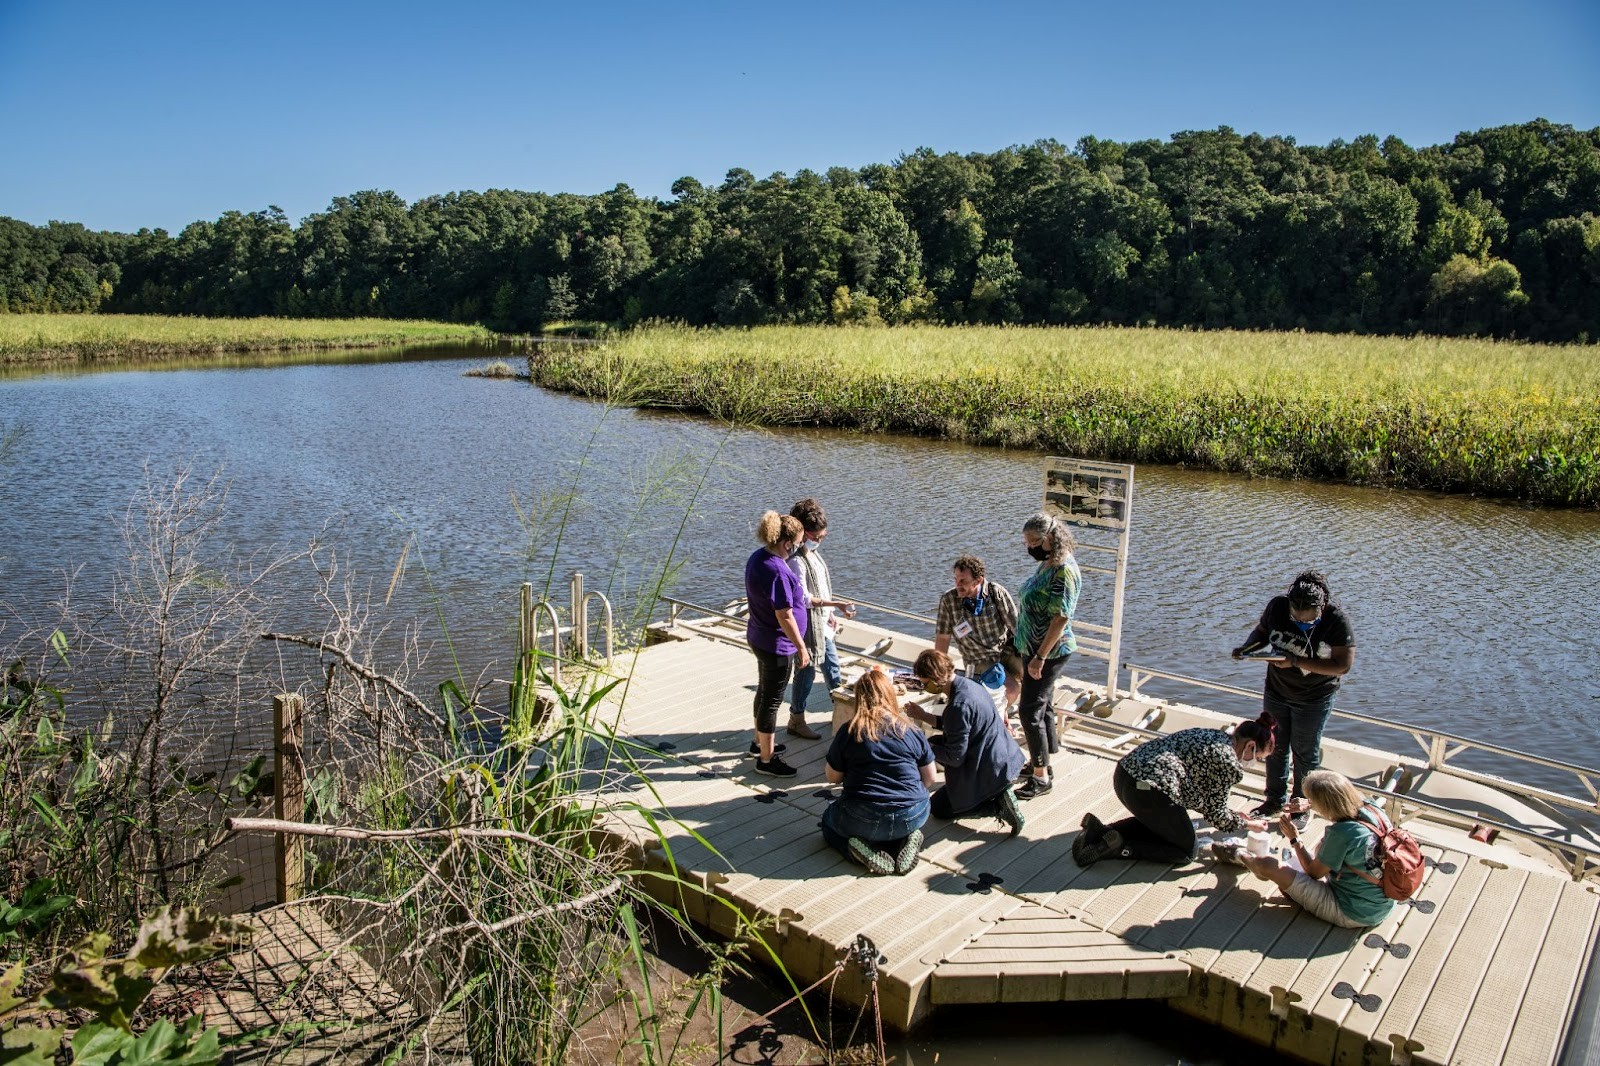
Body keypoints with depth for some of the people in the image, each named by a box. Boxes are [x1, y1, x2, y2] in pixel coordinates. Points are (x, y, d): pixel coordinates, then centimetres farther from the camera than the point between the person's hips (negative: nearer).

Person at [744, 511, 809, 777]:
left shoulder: (757, 557, 0)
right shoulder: (777, 571, -29)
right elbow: (785, 616, -26)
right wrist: (801, 647, -17)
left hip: (759, 637, 10)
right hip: (776, 645, -10)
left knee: (765, 691, 25)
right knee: (772, 700, 3)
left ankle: (760, 743, 42)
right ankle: (766, 759, 16)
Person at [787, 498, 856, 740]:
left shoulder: (813, 553, 7)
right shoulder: (796, 561, -23)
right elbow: (804, 599, -26)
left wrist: (831, 614, 15)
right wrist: (837, 604, -27)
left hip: (823, 623, 10)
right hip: (808, 626, -10)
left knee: (832, 667, 21)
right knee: (807, 673, 1)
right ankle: (796, 721, 15)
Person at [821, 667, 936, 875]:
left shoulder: (849, 732, -6)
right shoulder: (912, 731, 1)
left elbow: (832, 778, 4)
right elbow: (929, 779, 8)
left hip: (862, 820, -3)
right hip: (912, 817, 3)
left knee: (829, 820, 29)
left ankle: (865, 850, -1)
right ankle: (904, 840, 5)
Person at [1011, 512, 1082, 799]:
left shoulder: (1064, 570, -21)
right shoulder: (1047, 563, 8)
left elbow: (1061, 618, -24)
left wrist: (1040, 657, -24)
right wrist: (1027, 650, 20)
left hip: (1049, 651, -9)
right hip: (1033, 647, 9)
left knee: (1030, 710, -7)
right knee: (1042, 706, 18)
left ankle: (1041, 777, 2)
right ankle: (1043, 762, 30)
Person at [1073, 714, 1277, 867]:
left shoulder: (1214, 735, 22)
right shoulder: (1230, 764, -3)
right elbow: (1216, 813, 5)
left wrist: (1231, 815, 32)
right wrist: (1248, 823, 21)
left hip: (1123, 772, 8)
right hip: (1149, 790, -8)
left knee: (1157, 821, 33)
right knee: (1185, 851, 14)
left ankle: (1100, 831, 10)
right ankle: (1119, 846, -6)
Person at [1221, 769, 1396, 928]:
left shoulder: (1340, 834, -29)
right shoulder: (1371, 807, -10)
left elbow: (1314, 873, -10)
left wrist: (1295, 839, 0)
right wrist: (1309, 806, 13)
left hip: (1352, 914, -8)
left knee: (1265, 864, -3)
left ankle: (1240, 855, 31)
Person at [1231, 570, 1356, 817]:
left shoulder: (1337, 622, -26)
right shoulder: (1277, 606, -17)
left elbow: (1343, 665, -25)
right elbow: (1262, 631, 2)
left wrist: (1295, 661, -32)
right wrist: (1246, 647, -19)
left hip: (1313, 700, -3)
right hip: (1276, 692, 3)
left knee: (1305, 752, 15)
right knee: (1275, 748, 16)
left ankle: (1301, 798, 38)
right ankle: (1275, 799, 35)